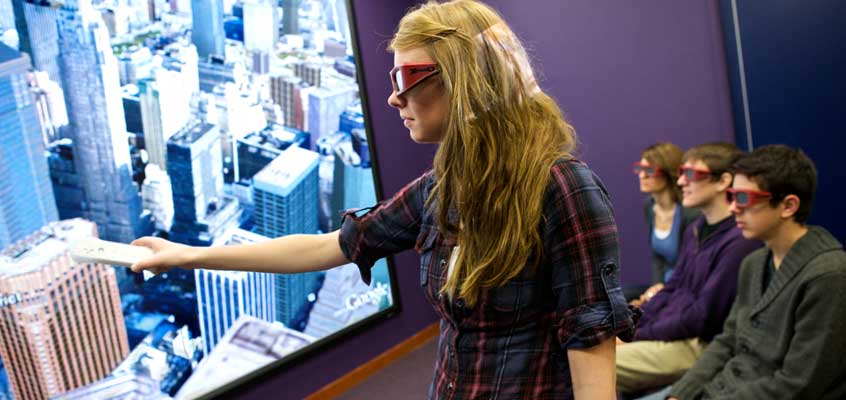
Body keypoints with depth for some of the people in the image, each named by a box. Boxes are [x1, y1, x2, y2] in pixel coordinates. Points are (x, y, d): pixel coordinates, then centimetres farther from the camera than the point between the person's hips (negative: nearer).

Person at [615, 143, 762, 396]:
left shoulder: (739, 241, -19)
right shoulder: (696, 230, 12)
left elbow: (703, 318, -19)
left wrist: (637, 335, -13)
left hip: (699, 345, -9)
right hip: (666, 331, 9)